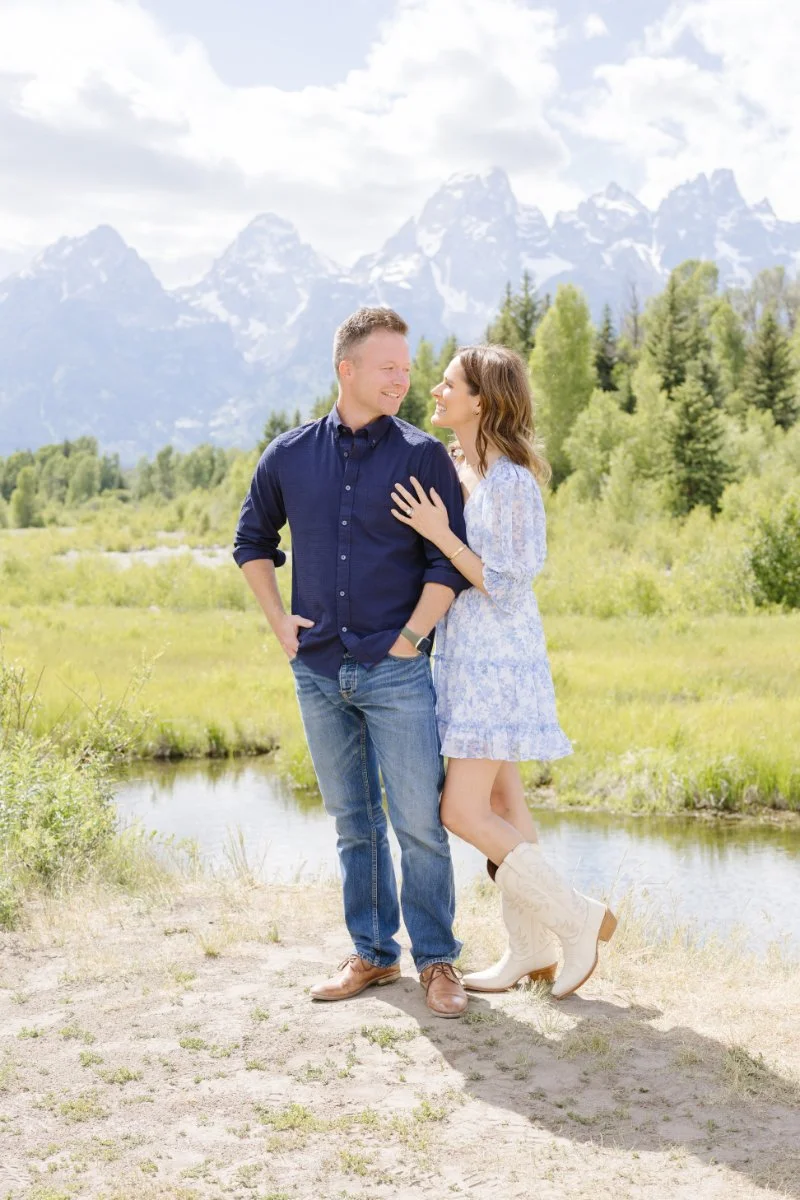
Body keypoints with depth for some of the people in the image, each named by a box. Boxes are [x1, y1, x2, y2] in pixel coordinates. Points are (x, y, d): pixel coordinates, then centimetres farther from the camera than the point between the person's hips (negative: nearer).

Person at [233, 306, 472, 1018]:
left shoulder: (423, 456, -2)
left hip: (397, 672, -3)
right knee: (353, 823, 12)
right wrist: (278, 621, 10)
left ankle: (437, 959, 13)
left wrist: (409, 639, -10)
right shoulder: (290, 456, 6)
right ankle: (373, 953, 25)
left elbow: (448, 563, -5)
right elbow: (253, 540, 19)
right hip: (318, 671, 3)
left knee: (420, 821, -2)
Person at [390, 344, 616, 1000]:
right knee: (501, 806, 13)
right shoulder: (455, 471, 10)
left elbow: (507, 589, -19)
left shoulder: (512, 482, -17)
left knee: (463, 812, -8)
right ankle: (531, 950, 23)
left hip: (496, 663, -9)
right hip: (464, 658, 9)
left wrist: (439, 533, -21)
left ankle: (579, 917, 6)